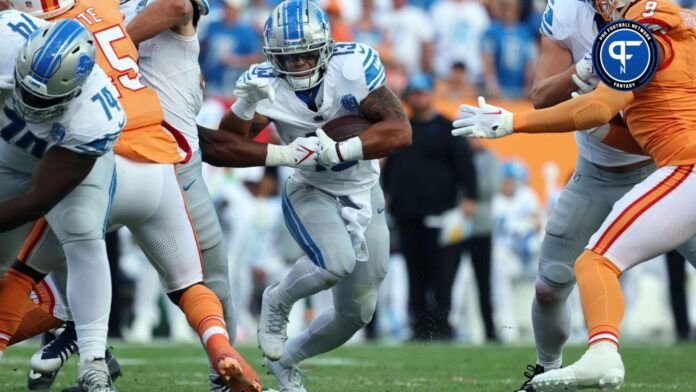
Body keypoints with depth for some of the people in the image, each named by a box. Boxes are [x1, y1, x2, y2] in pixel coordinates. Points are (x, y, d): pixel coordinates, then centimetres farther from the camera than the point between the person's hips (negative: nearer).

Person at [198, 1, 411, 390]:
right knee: (337, 262, -33)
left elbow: (400, 130, -29)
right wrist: (285, 154, -38)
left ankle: (286, 358, 37)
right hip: (310, 192, -2)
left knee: (356, 314, 11)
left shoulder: (352, 66, -24)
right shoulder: (266, 84, -20)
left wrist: (338, 151, -40)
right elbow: (220, 148, -24)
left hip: (362, 194, 2)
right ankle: (277, 302, -1)